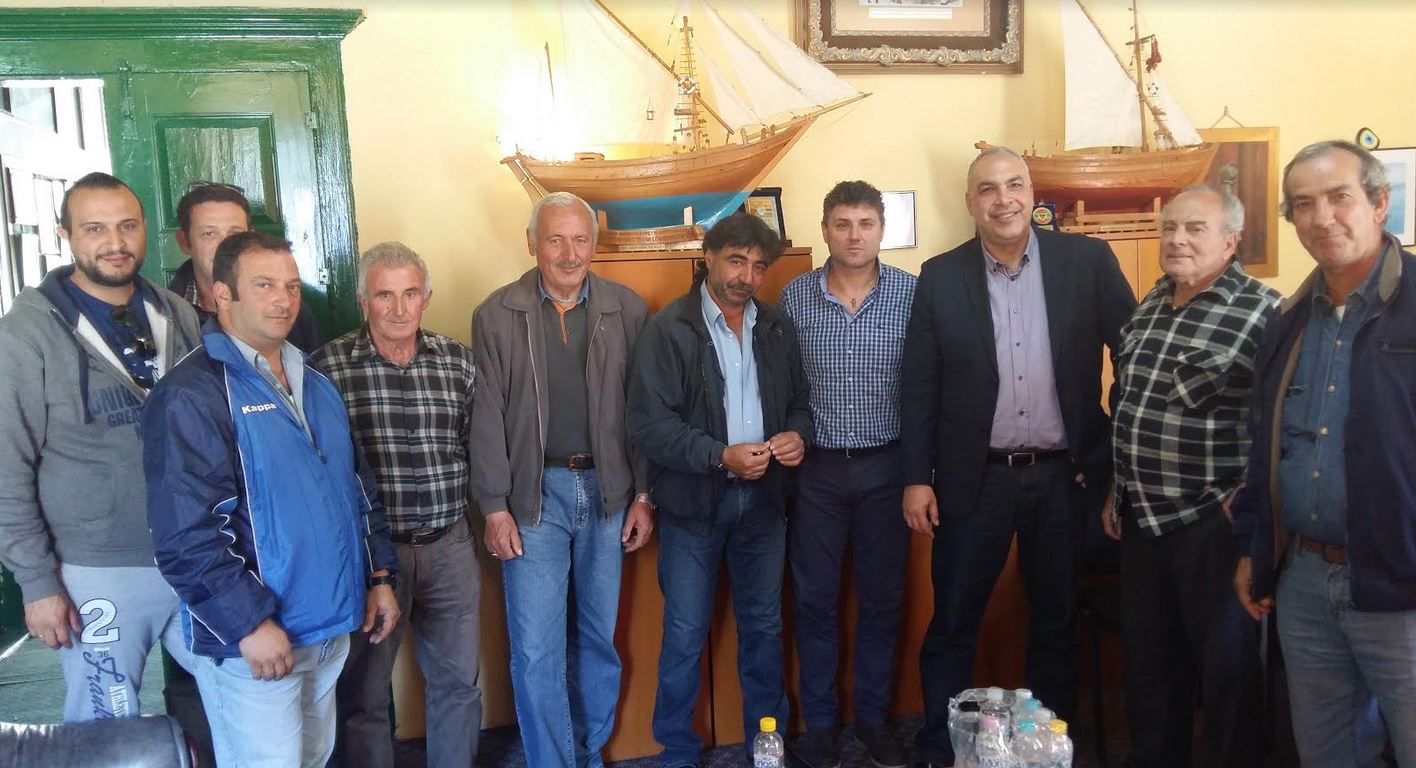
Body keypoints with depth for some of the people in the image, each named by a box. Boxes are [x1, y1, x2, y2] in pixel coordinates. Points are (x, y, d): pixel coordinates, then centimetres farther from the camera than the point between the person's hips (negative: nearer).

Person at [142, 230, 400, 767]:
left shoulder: (315, 385, 12)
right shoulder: (192, 393, -14)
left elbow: (360, 488, 17)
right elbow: (185, 534, -21)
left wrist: (380, 576, 11)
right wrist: (250, 623, -21)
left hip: (330, 629, 8)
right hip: (251, 640, -8)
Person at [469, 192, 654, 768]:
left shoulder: (627, 309, 1)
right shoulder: (497, 314, -2)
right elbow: (487, 417, -3)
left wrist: (643, 494, 3)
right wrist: (495, 507, -6)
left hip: (607, 491, 2)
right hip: (535, 494, -2)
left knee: (599, 640, 13)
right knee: (536, 650, 1)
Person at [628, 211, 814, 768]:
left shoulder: (777, 328, 8)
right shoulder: (667, 329, -8)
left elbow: (799, 401, 16)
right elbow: (648, 423, -14)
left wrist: (796, 434, -7)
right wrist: (720, 456, -24)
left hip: (762, 497, 4)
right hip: (692, 500, -4)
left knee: (763, 627, 15)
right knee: (685, 636, 5)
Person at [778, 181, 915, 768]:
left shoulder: (913, 294, -4)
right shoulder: (795, 297, -1)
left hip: (887, 465, 0)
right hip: (816, 467, 0)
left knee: (881, 600, 11)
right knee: (816, 601, 9)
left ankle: (873, 719, 30)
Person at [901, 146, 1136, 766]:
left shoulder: (1088, 261, -3)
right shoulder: (941, 277, -1)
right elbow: (919, 386, 0)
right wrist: (917, 478, -3)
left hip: (1066, 477, 1)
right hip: (975, 480, 0)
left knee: (1056, 623, 15)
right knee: (951, 626, 8)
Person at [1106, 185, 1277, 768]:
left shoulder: (1263, 312, -12)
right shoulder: (1148, 308, 9)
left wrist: (1242, 505, -15)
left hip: (1212, 522, -6)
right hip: (1140, 518, 7)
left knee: (1227, 664, 9)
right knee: (1147, 657, 18)